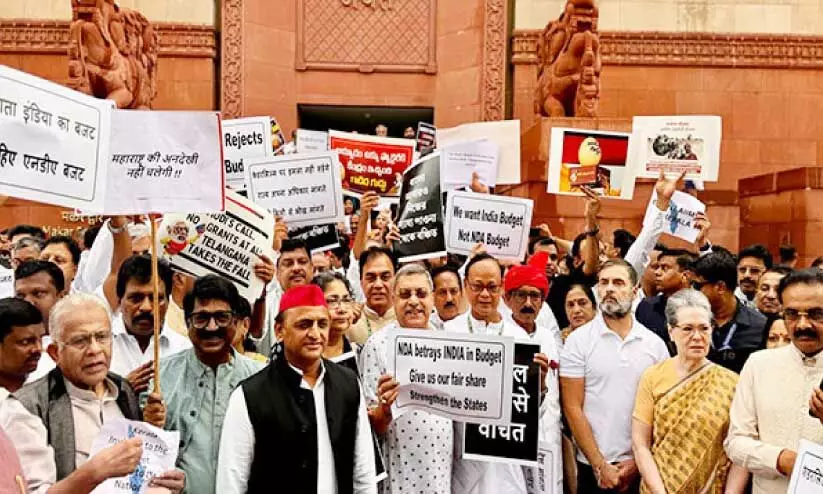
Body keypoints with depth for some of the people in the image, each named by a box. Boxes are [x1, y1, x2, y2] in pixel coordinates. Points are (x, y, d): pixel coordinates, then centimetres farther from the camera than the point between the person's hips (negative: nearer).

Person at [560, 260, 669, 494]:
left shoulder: (655, 344, 1)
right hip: (592, 467, -2)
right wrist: (600, 465, -10)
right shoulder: (578, 340, -5)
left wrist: (637, 461, -5)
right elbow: (573, 408, -7)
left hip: (641, 467, 2)